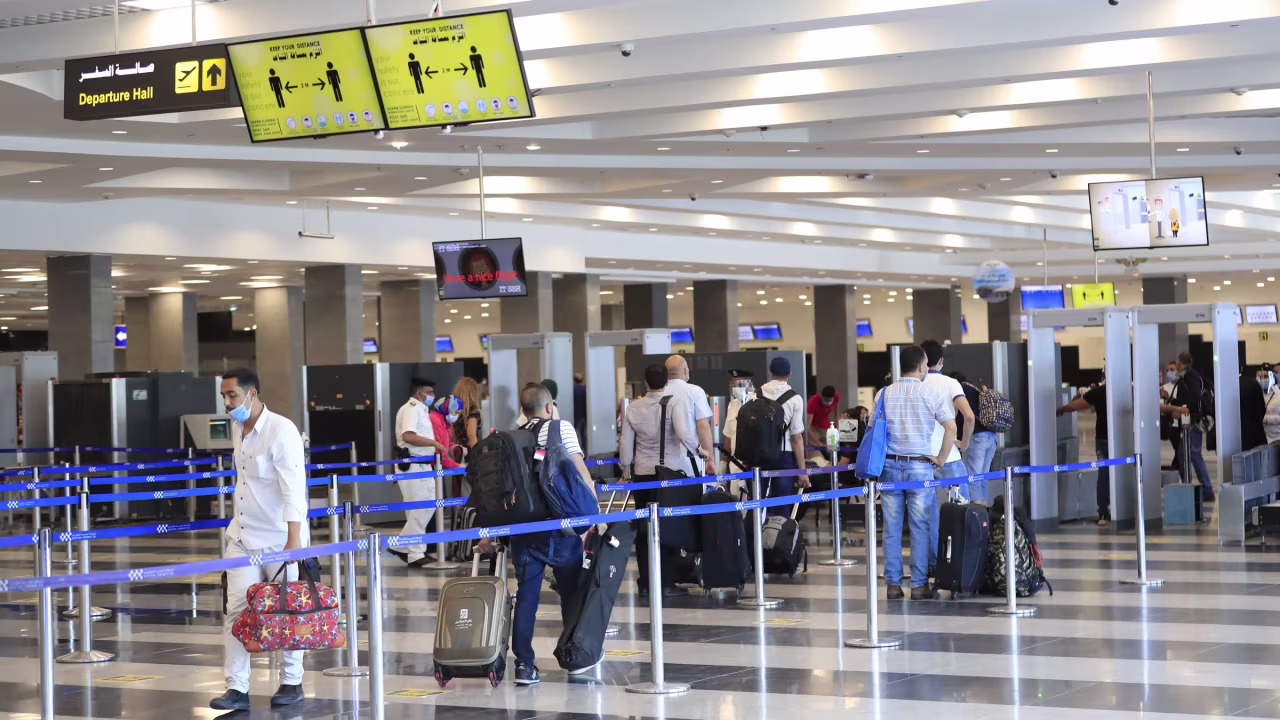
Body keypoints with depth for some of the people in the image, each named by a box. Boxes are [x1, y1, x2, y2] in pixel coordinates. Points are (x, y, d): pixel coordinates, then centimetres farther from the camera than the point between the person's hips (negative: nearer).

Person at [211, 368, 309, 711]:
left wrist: (293, 541, -29)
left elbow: (294, 490, -23)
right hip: (243, 537, 7)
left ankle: (291, 683, 19)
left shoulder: (281, 431, -17)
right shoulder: (237, 430, 7)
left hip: (279, 538, -7)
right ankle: (237, 688, 3)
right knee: (235, 610, 0)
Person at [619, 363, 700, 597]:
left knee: (644, 527, 10)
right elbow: (684, 434, -21)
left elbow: (625, 445, 6)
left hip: (642, 474, 3)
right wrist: (697, 450, -3)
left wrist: (626, 470, 20)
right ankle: (667, 583, 2)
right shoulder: (673, 403, -9)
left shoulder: (633, 408, 2)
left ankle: (645, 582, 12)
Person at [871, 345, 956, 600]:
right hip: (919, 466, -3)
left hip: (889, 465, 3)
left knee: (891, 528, 6)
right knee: (920, 528, 2)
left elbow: (873, 430, 7)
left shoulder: (884, 394, 6)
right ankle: (919, 585, 3)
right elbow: (951, 427, -10)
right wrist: (940, 459, -2)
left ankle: (893, 585, 8)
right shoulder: (933, 394, -2)